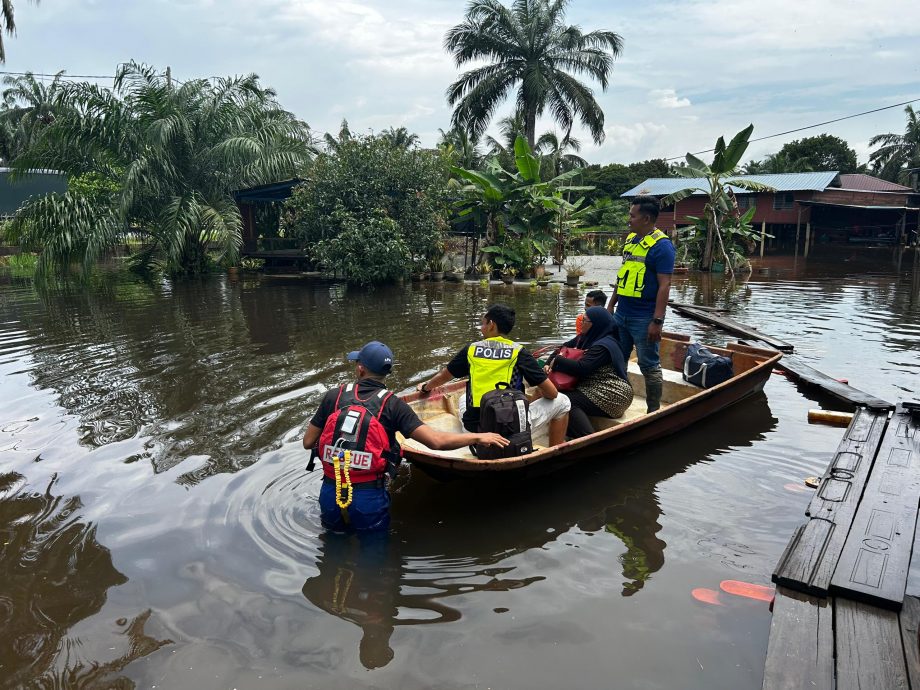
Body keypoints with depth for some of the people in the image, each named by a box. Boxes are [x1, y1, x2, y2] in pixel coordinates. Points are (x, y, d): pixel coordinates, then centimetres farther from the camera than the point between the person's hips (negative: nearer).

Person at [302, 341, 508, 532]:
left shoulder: (334, 396, -2)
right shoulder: (393, 405, -8)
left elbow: (308, 442, 4)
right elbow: (436, 441, -14)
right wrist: (478, 437, -1)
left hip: (330, 494, 2)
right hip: (369, 499, -2)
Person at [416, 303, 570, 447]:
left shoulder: (471, 349, 3)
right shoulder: (519, 352, -5)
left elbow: (443, 376, 20)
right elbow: (551, 393, -5)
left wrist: (425, 387, 42)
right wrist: (535, 396, 18)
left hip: (473, 429, 4)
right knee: (561, 402, 12)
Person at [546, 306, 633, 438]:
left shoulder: (604, 346, -18)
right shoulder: (586, 338, 10)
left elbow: (581, 368, -28)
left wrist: (557, 360, -14)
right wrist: (549, 364, -2)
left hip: (612, 395, -10)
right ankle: (574, 437, -4)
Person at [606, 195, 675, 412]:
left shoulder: (661, 245, -13)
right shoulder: (631, 238, 11)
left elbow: (664, 286, -17)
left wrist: (657, 321, -21)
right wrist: (611, 305, 16)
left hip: (644, 318, -8)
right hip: (621, 314, 8)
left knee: (649, 365, 2)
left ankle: (654, 410, 14)